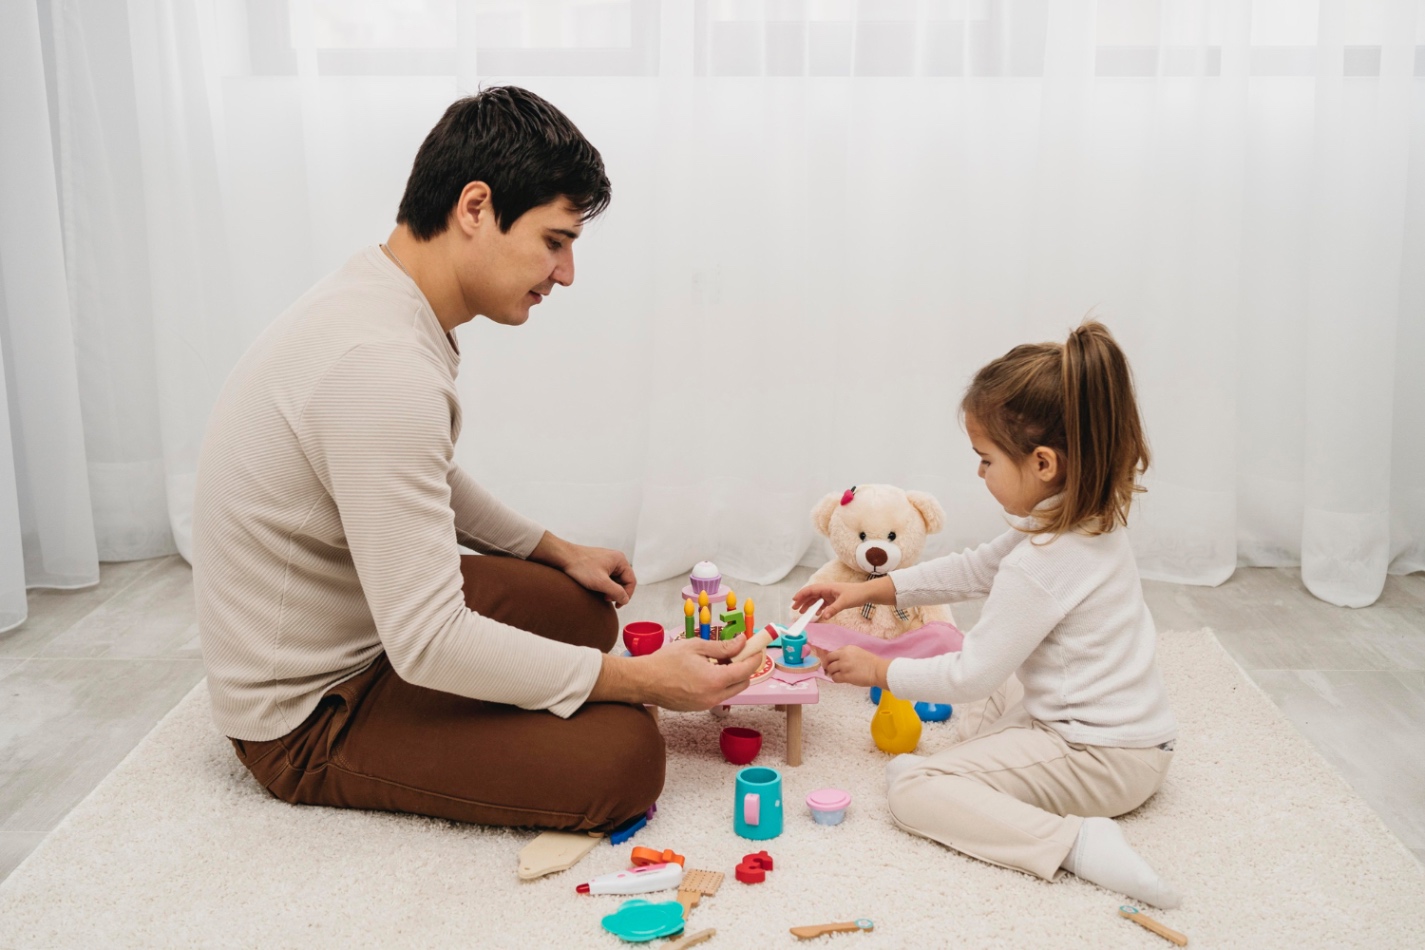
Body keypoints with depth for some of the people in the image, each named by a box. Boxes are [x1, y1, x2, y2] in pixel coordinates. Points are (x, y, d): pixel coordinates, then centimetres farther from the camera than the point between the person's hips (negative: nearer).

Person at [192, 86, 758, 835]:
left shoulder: (377, 302, 1)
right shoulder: (382, 366, -33)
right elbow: (429, 645, -31)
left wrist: (559, 550, 17)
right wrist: (641, 678, -24)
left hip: (368, 621, 9)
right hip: (306, 716, -9)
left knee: (585, 609, 15)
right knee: (624, 755, -18)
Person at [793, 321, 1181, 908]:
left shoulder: (1040, 565, -27)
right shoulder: (1089, 520, 3)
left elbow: (970, 674, -20)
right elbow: (974, 570, 14)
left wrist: (879, 671, -4)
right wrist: (868, 590, 13)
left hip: (1099, 758, -10)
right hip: (1133, 733, 10)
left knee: (910, 783, -15)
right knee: (979, 703, 33)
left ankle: (1074, 843, -24)